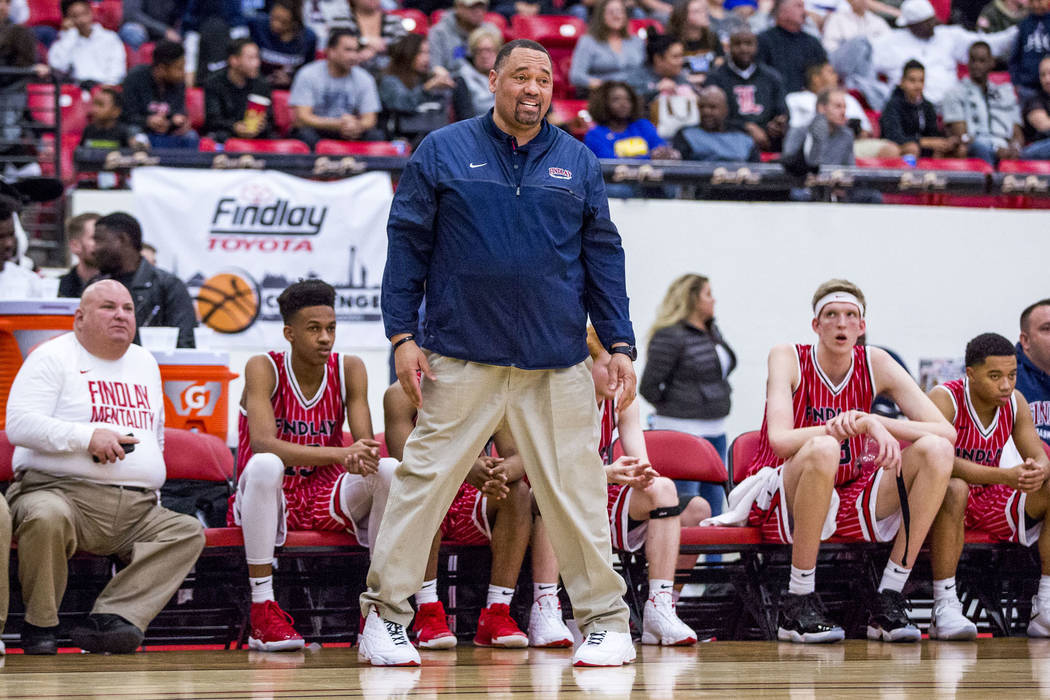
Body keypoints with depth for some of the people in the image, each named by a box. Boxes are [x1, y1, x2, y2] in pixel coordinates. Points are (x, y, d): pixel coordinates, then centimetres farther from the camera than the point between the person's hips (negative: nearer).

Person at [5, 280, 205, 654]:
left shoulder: (146, 363, 23)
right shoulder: (54, 357, 3)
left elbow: (156, 437, 34)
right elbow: (18, 425, -10)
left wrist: (150, 490, 18)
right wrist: (88, 436, -18)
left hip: (136, 511, 6)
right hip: (62, 492, -6)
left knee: (188, 532, -16)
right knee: (46, 518, -39)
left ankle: (111, 618, -27)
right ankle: (40, 625, -18)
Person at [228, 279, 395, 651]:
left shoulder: (349, 369, 0)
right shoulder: (263, 368, -12)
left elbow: (366, 443, -9)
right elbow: (263, 444, -27)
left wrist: (362, 457, -37)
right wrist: (341, 454, -38)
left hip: (325, 497, 3)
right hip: (271, 498, -3)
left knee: (389, 470, -23)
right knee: (264, 466, -37)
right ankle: (262, 611, -35)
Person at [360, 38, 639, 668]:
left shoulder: (577, 162, 10)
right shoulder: (443, 152, 4)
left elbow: (603, 256, 12)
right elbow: (407, 244, 4)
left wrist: (620, 344, 5)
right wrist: (403, 335, -3)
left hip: (557, 367, 2)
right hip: (461, 358, -1)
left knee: (575, 491, 3)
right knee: (423, 481, -2)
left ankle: (607, 622, 13)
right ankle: (385, 613, 7)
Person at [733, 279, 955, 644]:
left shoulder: (875, 364, 1)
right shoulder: (788, 359, -7)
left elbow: (946, 431, -7)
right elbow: (780, 440, -24)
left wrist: (877, 422, -23)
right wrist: (859, 425, -34)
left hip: (849, 502, 4)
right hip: (783, 509, -4)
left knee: (935, 450, -15)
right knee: (823, 448, -36)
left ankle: (888, 600, -16)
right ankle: (798, 604, -26)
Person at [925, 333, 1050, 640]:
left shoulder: (1014, 402, -1)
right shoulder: (944, 399, -19)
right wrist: (1006, 475, -41)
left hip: (991, 500, 6)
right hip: (943, 499, -6)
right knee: (954, 488, -39)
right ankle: (945, 609, -39)